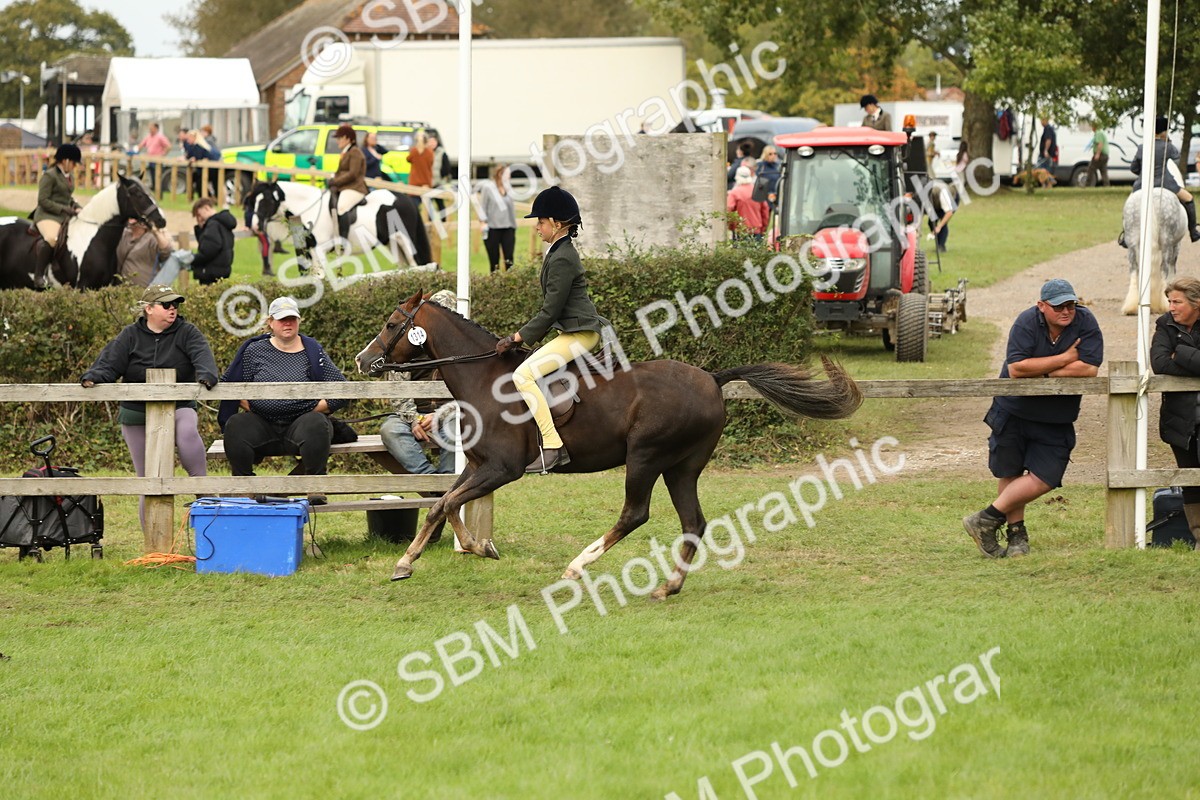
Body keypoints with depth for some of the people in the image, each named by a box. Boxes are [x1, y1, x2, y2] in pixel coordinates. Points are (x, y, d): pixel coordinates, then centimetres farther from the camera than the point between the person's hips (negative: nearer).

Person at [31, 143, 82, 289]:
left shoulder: (70, 175, 19)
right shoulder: (49, 175, -8)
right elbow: (43, 201, -14)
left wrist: (76, 207, 7)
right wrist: (66, 210, -16)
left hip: (66, 216, 9)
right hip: (48, 215, -9)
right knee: (51, 238, -38)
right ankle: (38, 277, -33)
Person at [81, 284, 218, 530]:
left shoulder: (186, 332, 2)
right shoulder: (130, 336, 5)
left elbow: (202, 354, -14)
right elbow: (109, 362, -2)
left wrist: (206, 375, -36)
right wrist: (93, 377, -24)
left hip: (178, 408, -2)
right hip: (137, 415, 2)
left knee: (187, 431, -40)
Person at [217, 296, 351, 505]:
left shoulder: (313, 351, 6)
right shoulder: (254, 351, 9)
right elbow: (229, 384, 11)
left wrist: (316, 409, -5)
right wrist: (250, 407, -2)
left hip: (301, 421, -1)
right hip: (262, 424, 1)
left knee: (315, 425, -36)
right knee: (235, 426, -28)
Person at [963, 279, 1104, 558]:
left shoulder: (1085, 323, -10)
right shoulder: (1027, 323, -14)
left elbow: (1089, 369, -19)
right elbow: (1016, 368, -25)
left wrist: (1040, 373, -17)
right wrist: (1063, 359, -21)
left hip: (1056, 420, 1)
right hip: (1013, 412, -1)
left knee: (1044, 479, -10)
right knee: (1010, 473, 4)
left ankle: (988, 519, 1)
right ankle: (1017, 534, 19)